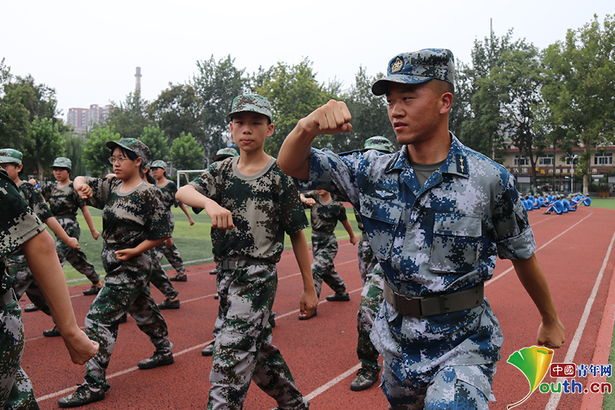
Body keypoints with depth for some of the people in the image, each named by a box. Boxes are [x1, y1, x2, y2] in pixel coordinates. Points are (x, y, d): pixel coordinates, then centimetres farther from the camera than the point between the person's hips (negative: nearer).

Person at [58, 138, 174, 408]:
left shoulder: (148, 193, -15)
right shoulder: (111, 187, 6)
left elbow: (162, 233, -13)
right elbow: (80, 181, 12)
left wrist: (134, 251, -21)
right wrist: (81, 184, -11)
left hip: (132, 267, -8)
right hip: (115, 265, 8)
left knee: (98, 317, -10)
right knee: (143, 310, 22)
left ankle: (94, 385, -2)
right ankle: (164, 352, 43)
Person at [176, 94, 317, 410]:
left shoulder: (279, 176, -6)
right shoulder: (222, 171, 7)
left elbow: (297, 235, -3)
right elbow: (183, 192, -10)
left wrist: (309, 288, -2)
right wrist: (209, 203, -33)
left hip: (258, 276, -6)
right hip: (226, 274, 6)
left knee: (230, 358, -8)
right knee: (258, 348, 20)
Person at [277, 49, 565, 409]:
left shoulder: (490, 179, -14)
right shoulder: (375, 173, -6)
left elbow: (523, 255, -2)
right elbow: (292, 165, -8)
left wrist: (551, 321, 12)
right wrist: (308, 127, -31)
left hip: (462, 342, -4)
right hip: (397, 337, 4)